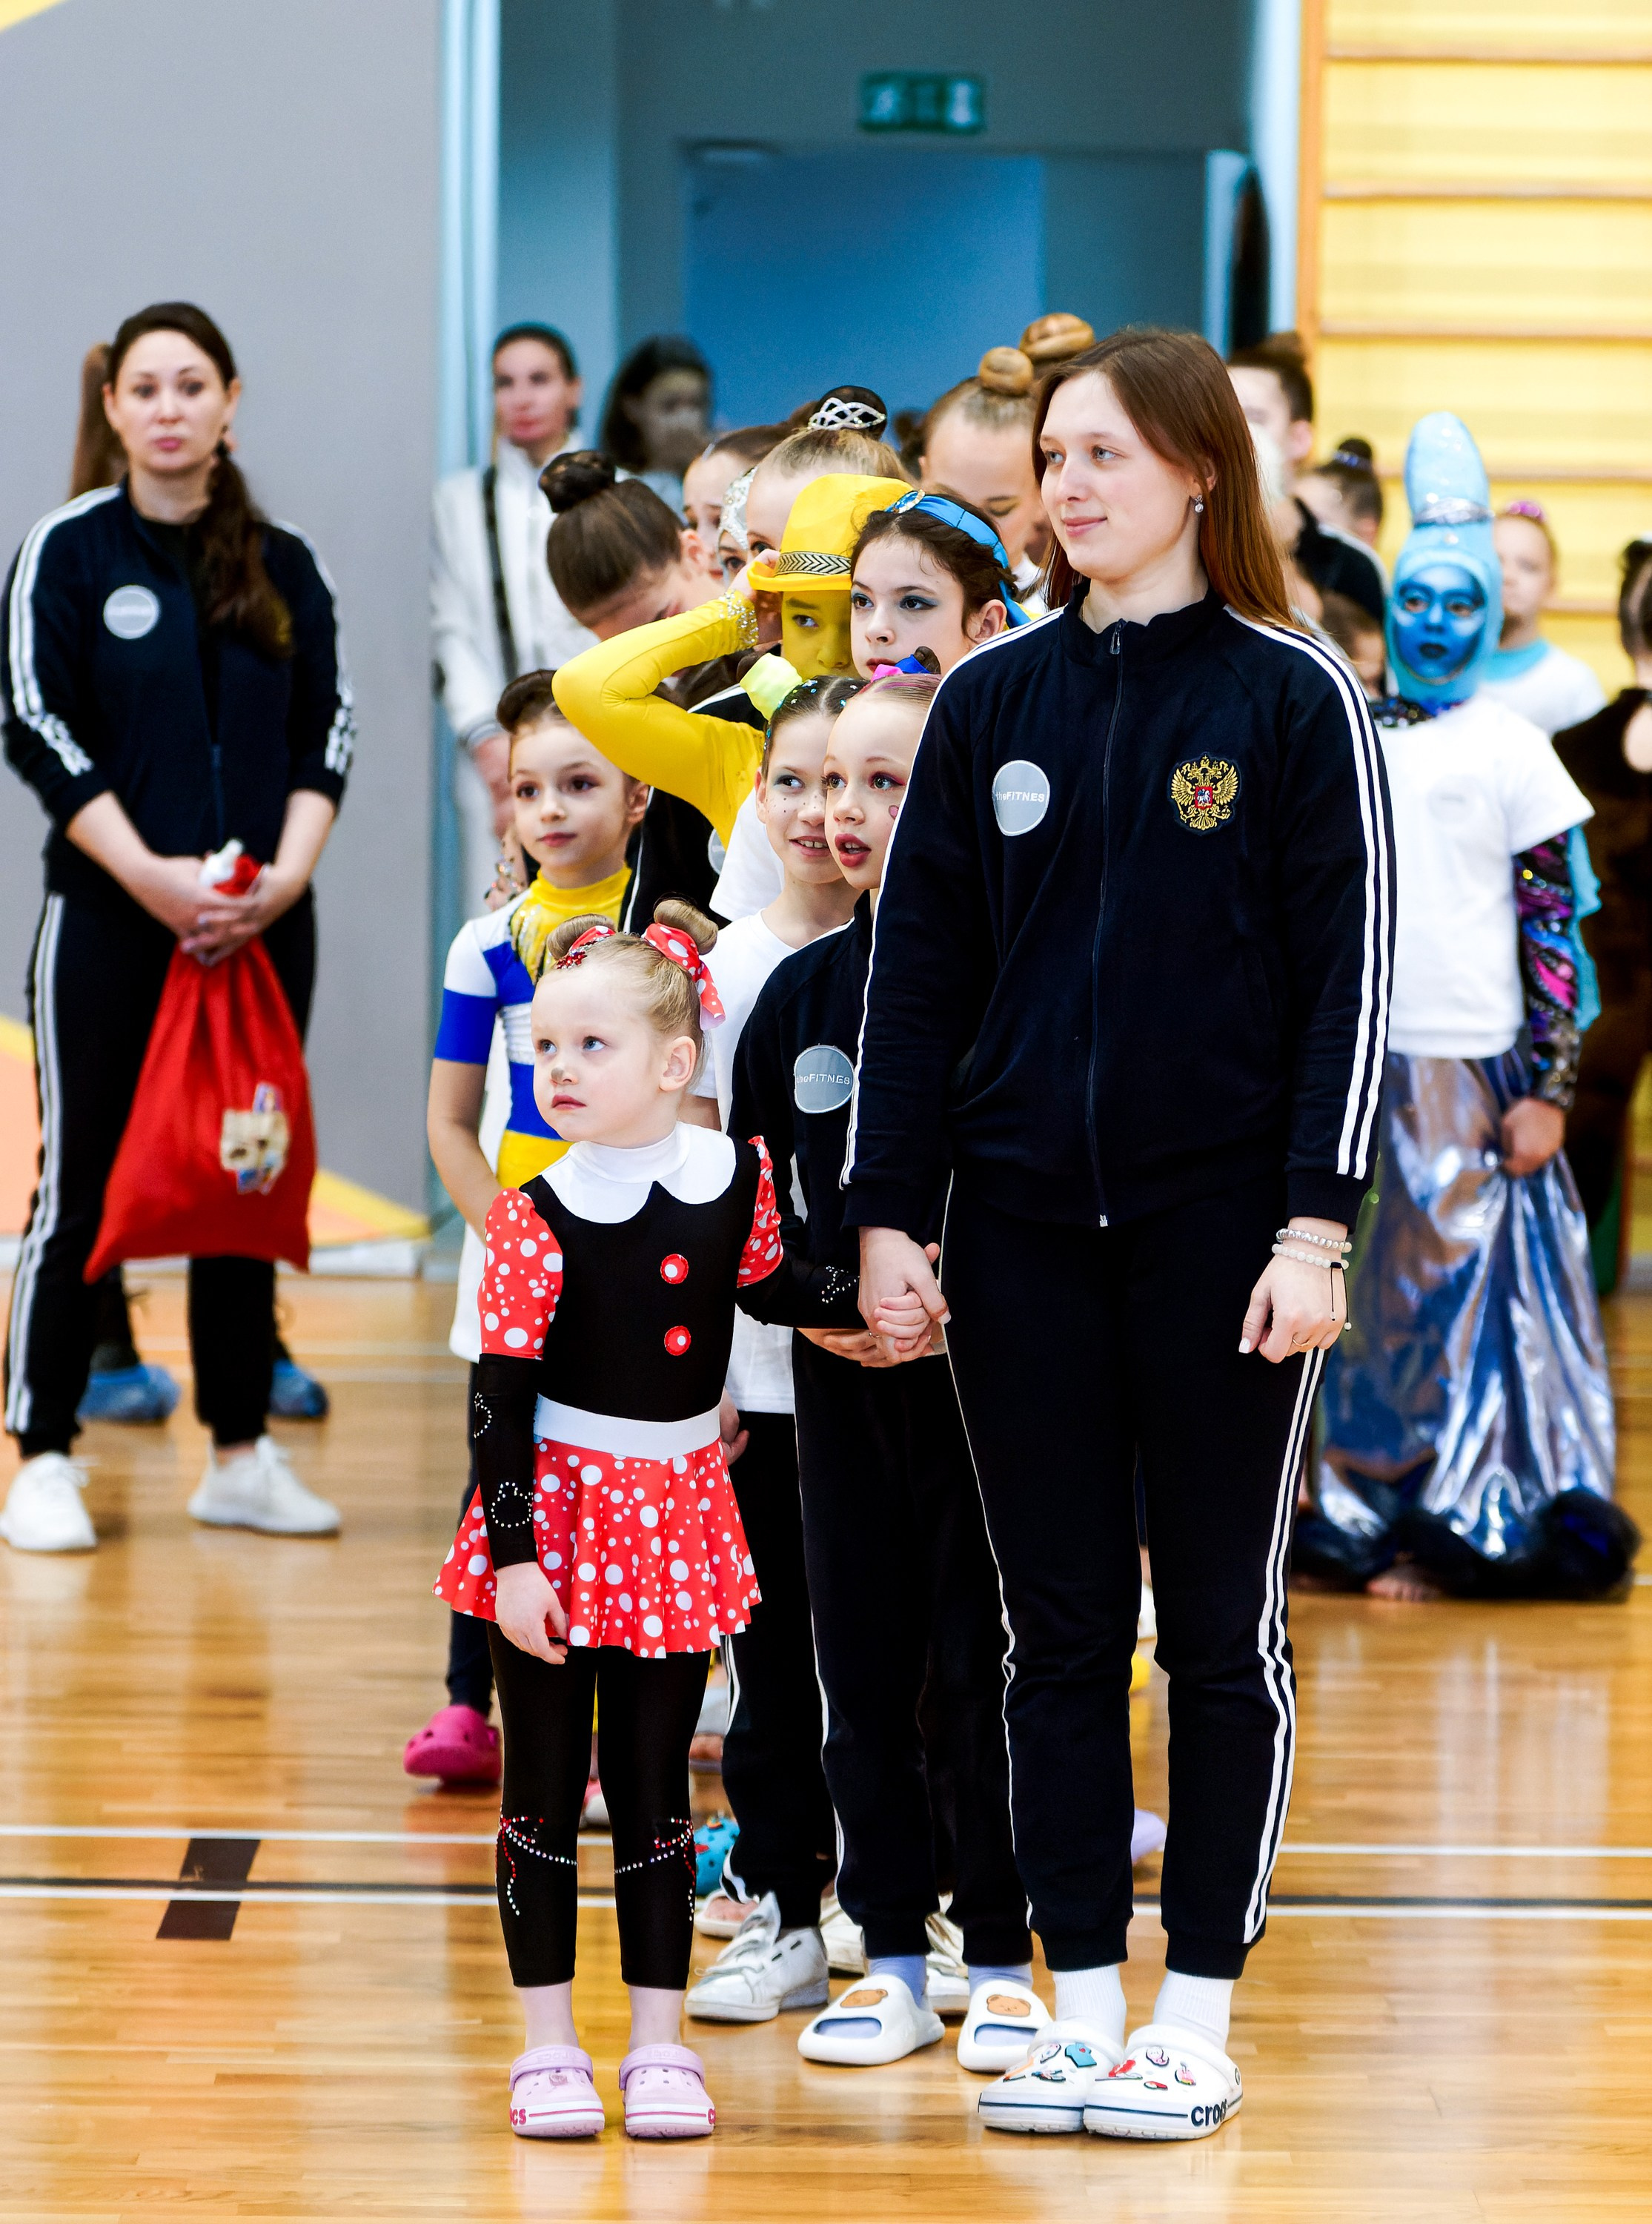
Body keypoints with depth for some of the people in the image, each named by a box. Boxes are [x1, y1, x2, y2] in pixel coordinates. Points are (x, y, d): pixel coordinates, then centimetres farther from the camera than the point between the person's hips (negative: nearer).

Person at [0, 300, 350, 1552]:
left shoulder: (285, 567, 10)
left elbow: (328, 731, 8)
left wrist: (284, 874, -8)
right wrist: (151, 874, -16)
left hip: (261, 922, 4)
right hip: (109, 918, -4)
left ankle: (241, 1454, 16)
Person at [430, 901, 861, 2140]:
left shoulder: (735, 1178, -3)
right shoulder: (539, 1220, -12)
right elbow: (501, 1398, -11)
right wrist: (512, 1558, -15)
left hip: (676, 1513, 2)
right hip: (559, 1514, -2)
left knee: (655, 1787, 8)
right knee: (545, 1789, 4)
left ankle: (660, 2041, 14)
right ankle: (550, 2046, 12)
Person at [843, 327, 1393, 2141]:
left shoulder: (1293, 697, -2)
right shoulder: (993, 697, 7)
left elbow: (1347, 972, -4)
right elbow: (918, 963, 8)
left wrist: (1317, 1224, -12)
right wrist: (884, 1216, 2)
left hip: (1219, 1229, -3)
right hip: (1022, 1228, 3)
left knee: (1223, 1628, 5)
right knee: (1059, 1630, 7)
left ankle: (1197, 2012, 13)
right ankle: (1080, 2005, 14)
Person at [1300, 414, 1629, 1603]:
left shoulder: (1511, 748, -1)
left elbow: (1556, 927, -3)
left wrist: (1551, 1087, -10)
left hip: (1477, 1066, -3)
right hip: (1361, 1059, 3)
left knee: (1473, 1286, -2)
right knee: (1378, 1294, 6)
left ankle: (1470, 1525, 6)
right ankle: (1376, 1521, 14)